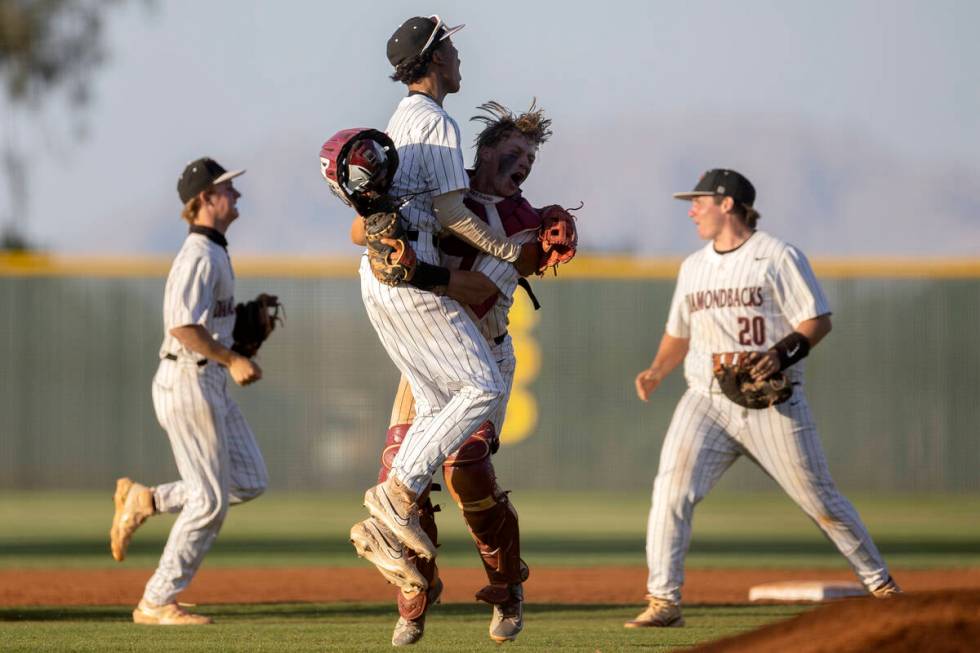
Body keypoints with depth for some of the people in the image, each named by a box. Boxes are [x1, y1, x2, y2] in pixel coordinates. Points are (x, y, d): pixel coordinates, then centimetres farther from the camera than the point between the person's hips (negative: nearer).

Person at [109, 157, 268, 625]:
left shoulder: (214, 253, 15)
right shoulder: (199, 256, -17)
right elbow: (182, 327, -26)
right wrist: (232, 360, -23)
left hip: (211, 382, 10)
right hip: (188, 381, -10)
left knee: (250, 482, 10)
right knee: (211, 499, -6)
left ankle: (145, 500, 17)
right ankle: (156, 604, 0)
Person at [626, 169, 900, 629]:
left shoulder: (778, 257, -3)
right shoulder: (693, 267, 16)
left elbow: (818, 320, -6)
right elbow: (679, 332, 24)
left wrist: (783, 352, -23)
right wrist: (656, 372, 5)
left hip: (773, 402, -4)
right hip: (706, 400, 4)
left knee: (817, 496, 0)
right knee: (671, 489, -15)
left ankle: (880, 584, 17)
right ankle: (664, 602, -13)